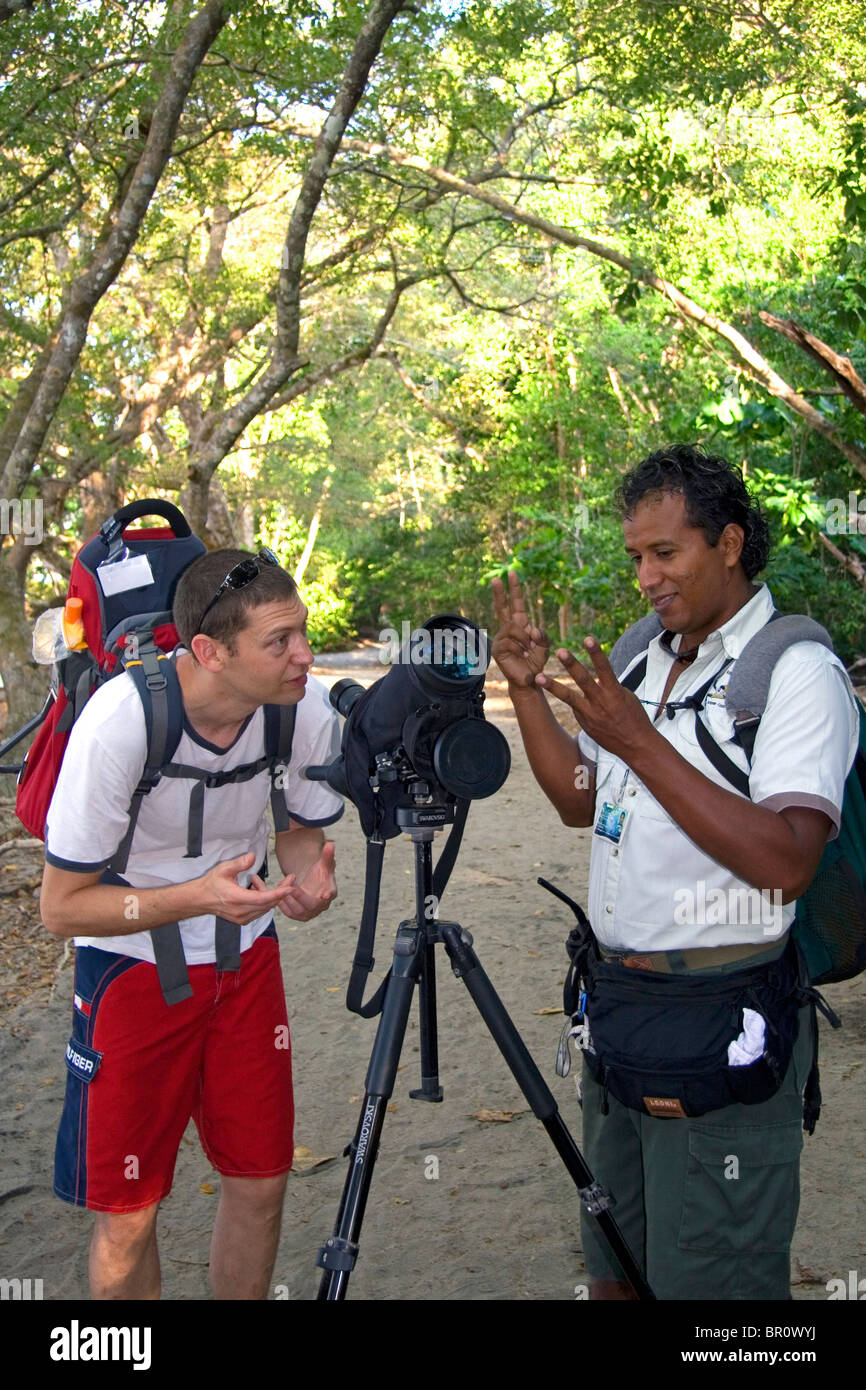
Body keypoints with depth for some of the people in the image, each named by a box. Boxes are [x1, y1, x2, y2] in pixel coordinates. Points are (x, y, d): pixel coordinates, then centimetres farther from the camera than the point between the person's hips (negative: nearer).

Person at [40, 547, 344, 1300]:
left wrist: (309, 878, -22)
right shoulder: (119, 721, -28)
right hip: (133, 967, -3)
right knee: (129, 1215, 4)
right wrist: (197, 898, -34)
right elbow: (62, 906, -20)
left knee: (260, 1182, 11)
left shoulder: (309, 707, -17)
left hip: (246, 956, 4)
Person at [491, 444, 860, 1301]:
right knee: (612, 1269, 20)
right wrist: (526, 689, 4)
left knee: (702, 1280, 6)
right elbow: (581, 804, 17)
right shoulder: (646, 660, 11)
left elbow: (787, 861, -26)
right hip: (620, 1007, 8)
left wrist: (641, 743, -26)